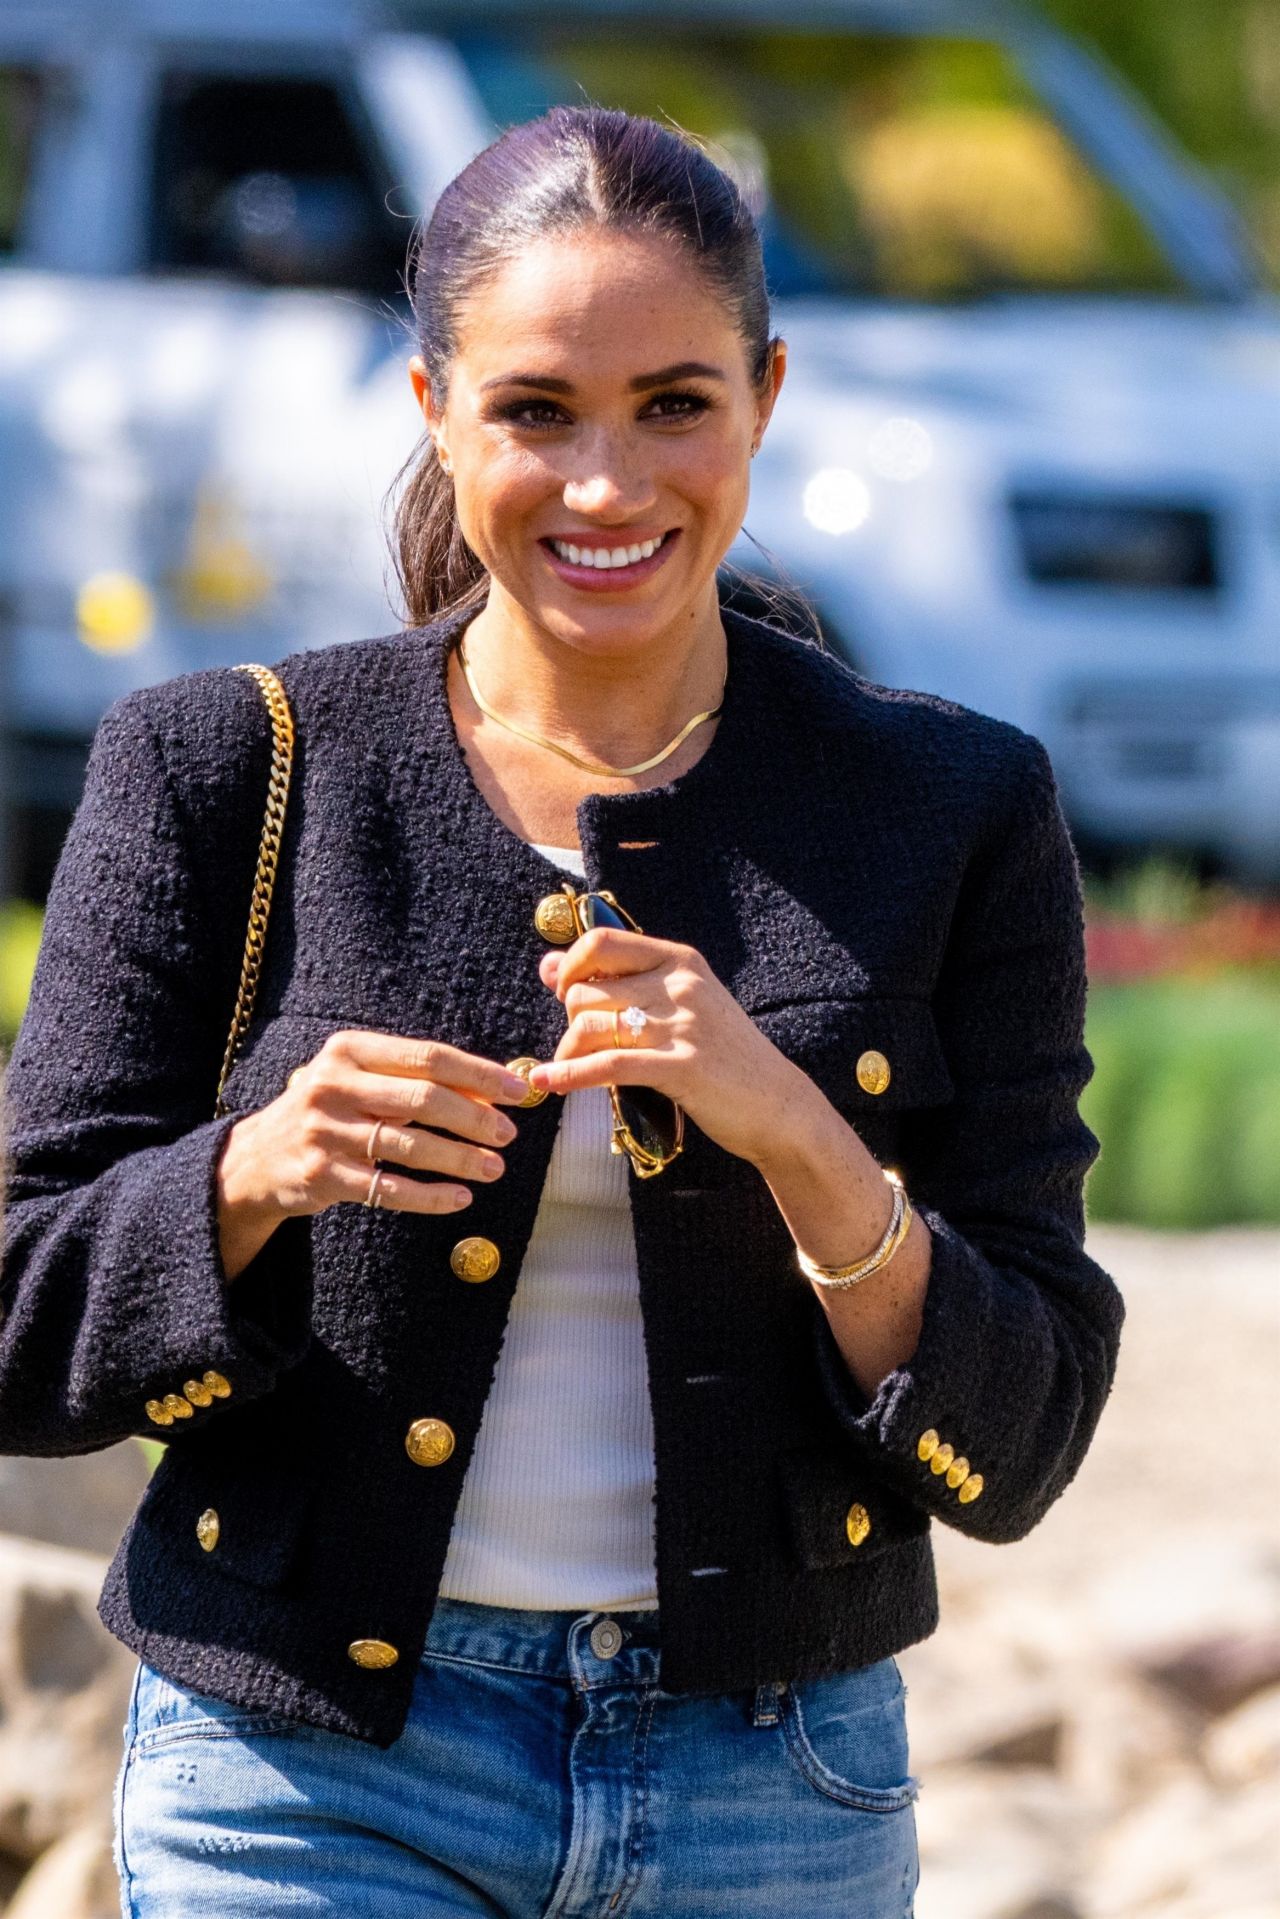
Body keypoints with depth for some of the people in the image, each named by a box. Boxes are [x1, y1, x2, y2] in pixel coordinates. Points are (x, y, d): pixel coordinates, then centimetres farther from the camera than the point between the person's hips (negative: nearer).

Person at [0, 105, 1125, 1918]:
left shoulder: (954, 809, 0)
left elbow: (1015, 1447, -2)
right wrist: (259, 1173, -20)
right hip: (313, 1768, -1)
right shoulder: (219, 770, -1)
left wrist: (797, 1138, -19)